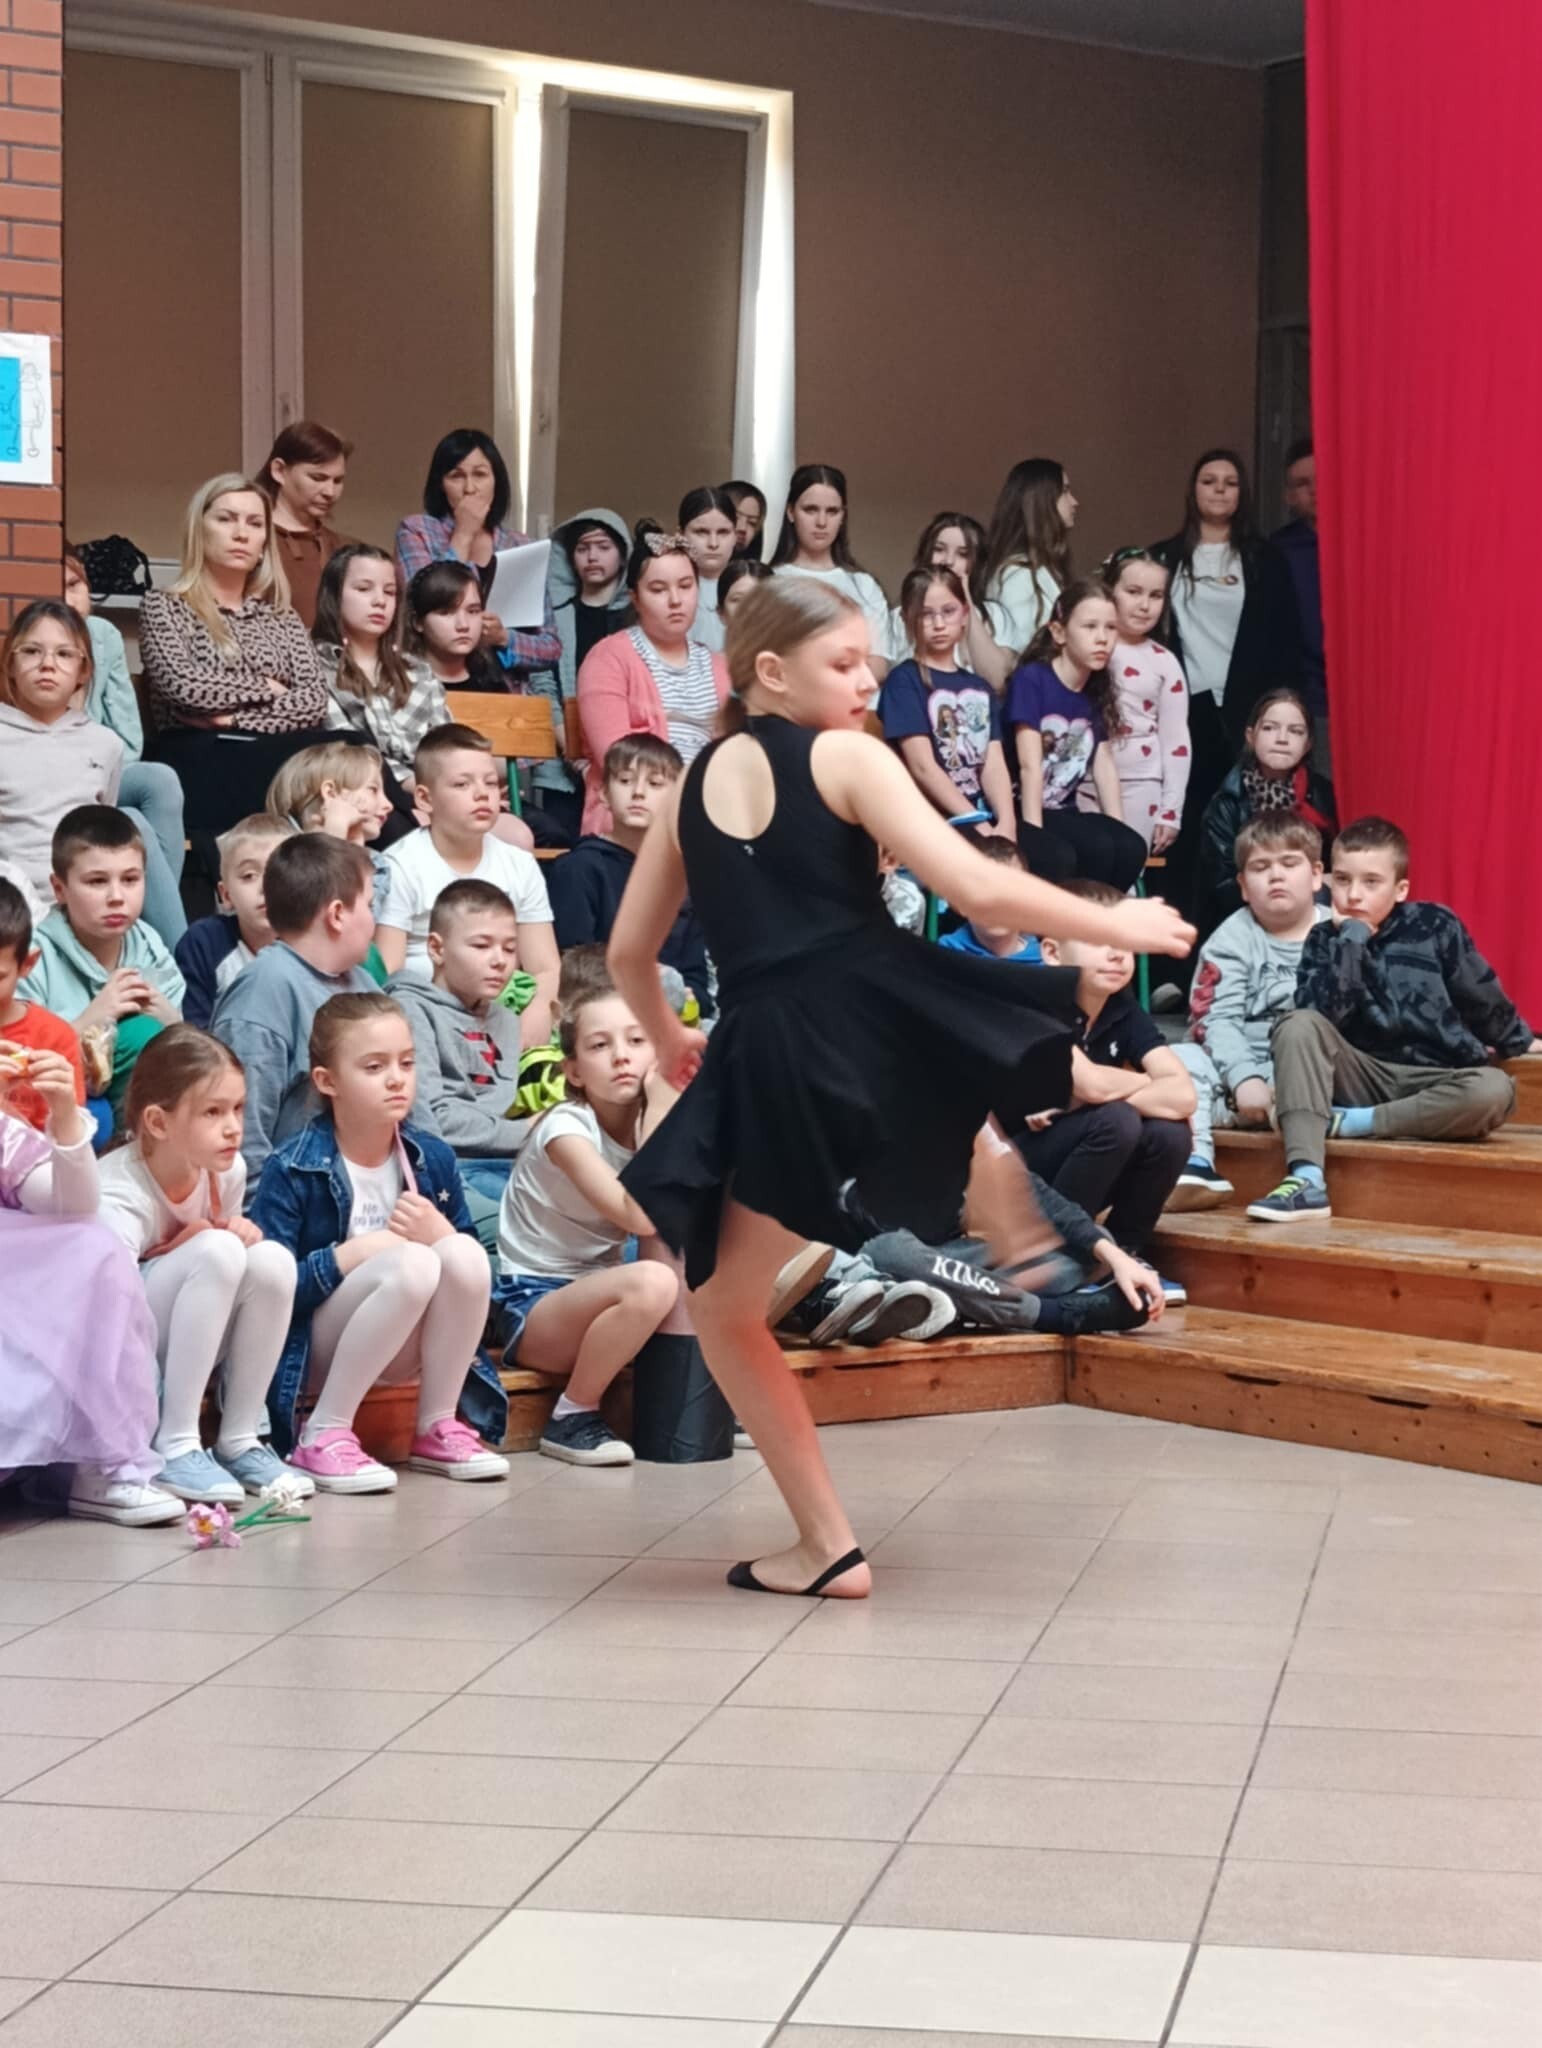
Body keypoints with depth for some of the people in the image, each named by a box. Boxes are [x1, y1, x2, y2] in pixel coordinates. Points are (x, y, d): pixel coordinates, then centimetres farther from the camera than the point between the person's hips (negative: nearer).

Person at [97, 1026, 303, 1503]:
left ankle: (240, 1441, -11)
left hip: (178, 1351, 6)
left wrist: (239, 1232, -10)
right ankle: (175, 1447, -25)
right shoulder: (119, 1198, -26)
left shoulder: (228, 1170, -6)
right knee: (215, 1250, -30)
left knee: (271, 1260, -20)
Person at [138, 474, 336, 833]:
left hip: (277, 759, 4)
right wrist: (266, 689, 4)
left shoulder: (282, 617, 24)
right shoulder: (163, 606, 12)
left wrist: (235, 719, -7)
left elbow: (314, 700, 6)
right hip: (203, 763, -4)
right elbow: (184, 687, -7)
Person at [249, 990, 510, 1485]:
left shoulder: (433, 1159, 2)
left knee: (464, 1256, -24)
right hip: (315, 1346, -5)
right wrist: (348, 1256, -23)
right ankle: (323, 1436, -22)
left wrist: (441, 1235, -15)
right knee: (412, 1265, -32)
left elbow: (476, 1268, 5)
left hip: (397, 1349, 5)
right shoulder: (291, 1170, -13)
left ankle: (436, 1429, -10)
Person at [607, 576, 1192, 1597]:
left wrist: (668, 1039, 42)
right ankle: (1017, 1225, 30)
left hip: (771, 1059, 2)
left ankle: (830, 1545, 12)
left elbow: (629, 952, 22)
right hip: (881, 1011, -2)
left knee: (724, 1306, 17)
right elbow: (973, 887, -8)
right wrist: (1118, 923, 4)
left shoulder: (696, 783, 15)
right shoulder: (847, 758, 2)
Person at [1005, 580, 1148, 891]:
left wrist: (1119, 830, -1)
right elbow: (1029, 766, -18)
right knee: (1058, 857, -35)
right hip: (1021, 811, -6)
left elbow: (1104, 765, 8)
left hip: (1062, 813, 6)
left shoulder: (1098, 690, 8)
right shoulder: (1031, 680, -13)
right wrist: (1036, 837, -23)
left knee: (1131, 848, -21)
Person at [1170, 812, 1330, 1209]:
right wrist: (1245, 1079, -22)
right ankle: (1196, 1163, -42)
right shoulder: (1233, 939, 6)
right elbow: (1217, 1019, -6)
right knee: (1180, 1058, -28)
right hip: (1240, 1069, 0)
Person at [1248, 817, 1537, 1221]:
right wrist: (1352, 938, -18)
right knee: (1298, 1026, -26)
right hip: (1363, 1077, 1)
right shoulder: (1325, 940, 1)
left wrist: (1520, 1042, 22)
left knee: (1494, 1089, -33)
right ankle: (1306, 1180, -41)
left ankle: (1349, 1123, -25)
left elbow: (1482, 996, 13)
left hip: (1432, 1082, -1)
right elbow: (1319, 1016, -17)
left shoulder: (1435, 926, -1)